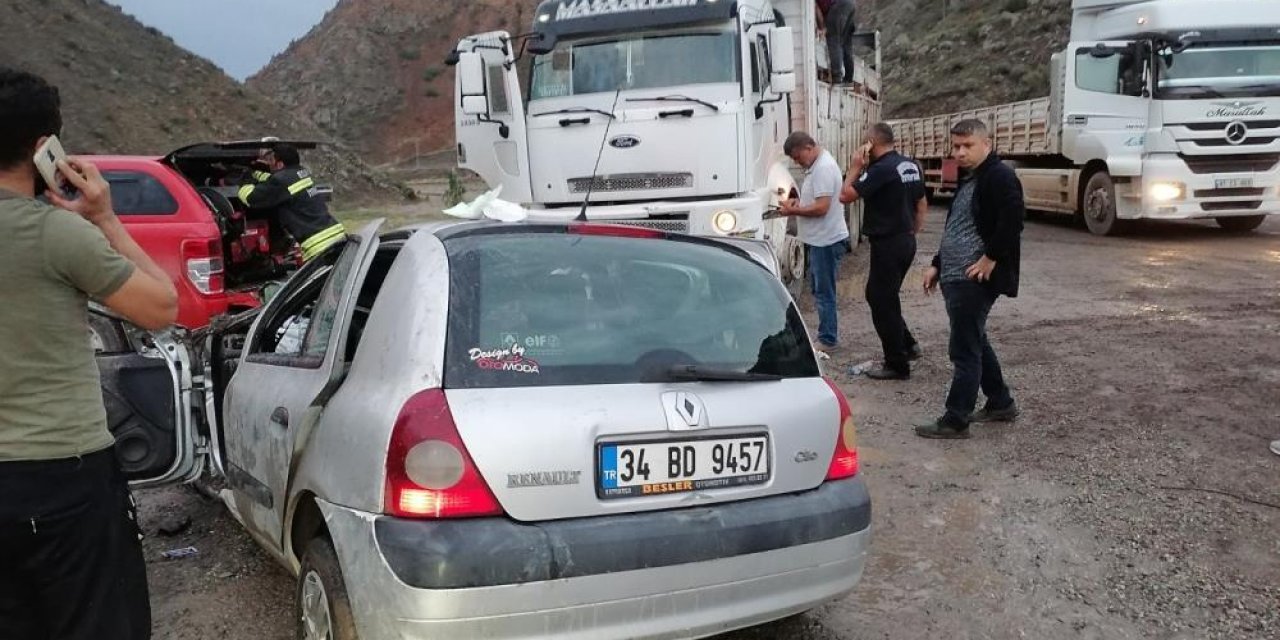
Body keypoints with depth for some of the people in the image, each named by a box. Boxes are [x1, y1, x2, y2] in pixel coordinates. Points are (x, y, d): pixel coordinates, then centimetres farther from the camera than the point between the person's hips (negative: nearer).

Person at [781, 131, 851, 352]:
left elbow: (821, 207, -24)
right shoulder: (815, 166, 13)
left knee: (824, 292, -3)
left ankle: (828, 340, 6)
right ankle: (829, 335, 26)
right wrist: (798, 202, 7)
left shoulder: (824, 168, -19)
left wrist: (793, 211, -14)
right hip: (819, 240, 11)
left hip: (826, 240, -11)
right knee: (819, 289, 17)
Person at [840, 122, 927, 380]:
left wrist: (856, 167, -9)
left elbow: (845, 195, -20)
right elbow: (922, 204, 17)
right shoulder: (911, 166, 9)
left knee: (883, 302, 1)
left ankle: (897, 365, 7)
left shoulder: (881, 169, -19)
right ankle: (907, 344, 25)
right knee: (877, 295, 21)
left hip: (887, 244, -9)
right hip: (906, 241, 9)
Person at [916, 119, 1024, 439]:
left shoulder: (1000, 177, -12)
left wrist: (990, 259, -20)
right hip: (955, 278, 10)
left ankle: (955, 421, 3)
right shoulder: (968, 180, 18)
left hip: (974, 280, -10)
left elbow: (1013, 220, -24)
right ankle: (1001, 403, 32)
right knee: (976, 343, 19)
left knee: (964, 350, -4)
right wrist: (937, 265, 21)